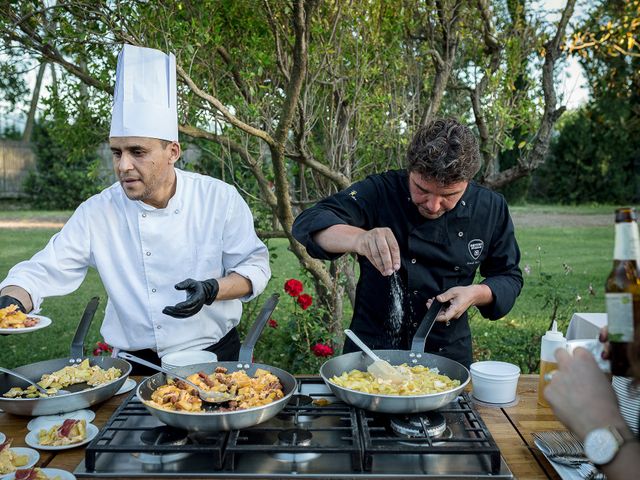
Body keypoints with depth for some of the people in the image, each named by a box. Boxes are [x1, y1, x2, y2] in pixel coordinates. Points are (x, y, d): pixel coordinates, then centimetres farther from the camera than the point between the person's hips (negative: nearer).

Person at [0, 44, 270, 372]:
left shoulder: (220, 198, -6)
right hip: (136, 366, 1)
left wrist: (212, 290, -19)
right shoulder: (97, 211, -4)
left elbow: (254, 267, -2)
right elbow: (44, 272, -1)